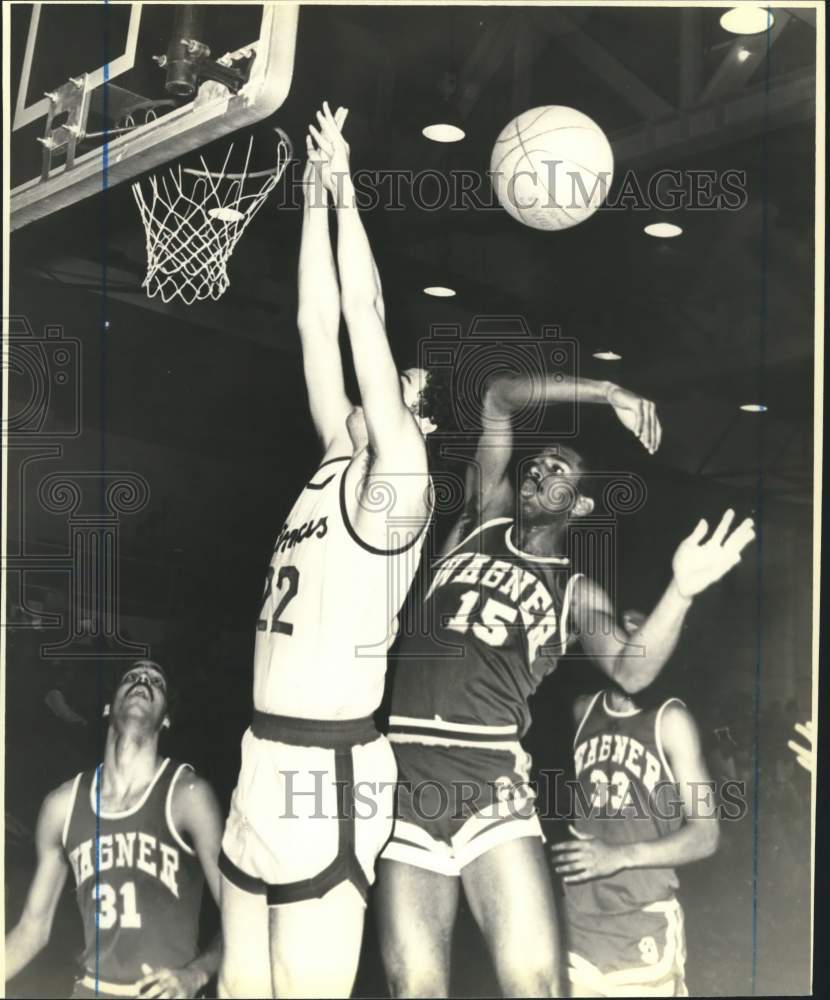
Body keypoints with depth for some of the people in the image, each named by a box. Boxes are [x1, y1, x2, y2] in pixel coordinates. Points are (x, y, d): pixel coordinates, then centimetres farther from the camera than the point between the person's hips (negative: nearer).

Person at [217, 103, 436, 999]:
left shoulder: (394, 483, -9)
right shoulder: (339, 460, 12)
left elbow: (366, 320, -13)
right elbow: (318, 325, 11)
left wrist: (347, 190, -7)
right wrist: (315, 195, 12)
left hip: (328, 769, -8)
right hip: (268, 759, 8)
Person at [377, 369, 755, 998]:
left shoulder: (574, 592, 13)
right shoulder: (485, 519, 16)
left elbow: (631, 671, -7)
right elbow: (500, 397, 12)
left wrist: (681, 591, -22)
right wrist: (607, 394, 7)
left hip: (491, 781, -1)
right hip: (406, 772, 1)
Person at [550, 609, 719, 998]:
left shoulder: (670, 720, -6)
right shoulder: (582, 711, 6)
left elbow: (705, 834, -8)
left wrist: (620, 856, -19)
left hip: (645, 927, -3)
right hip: (576, 922, 4)